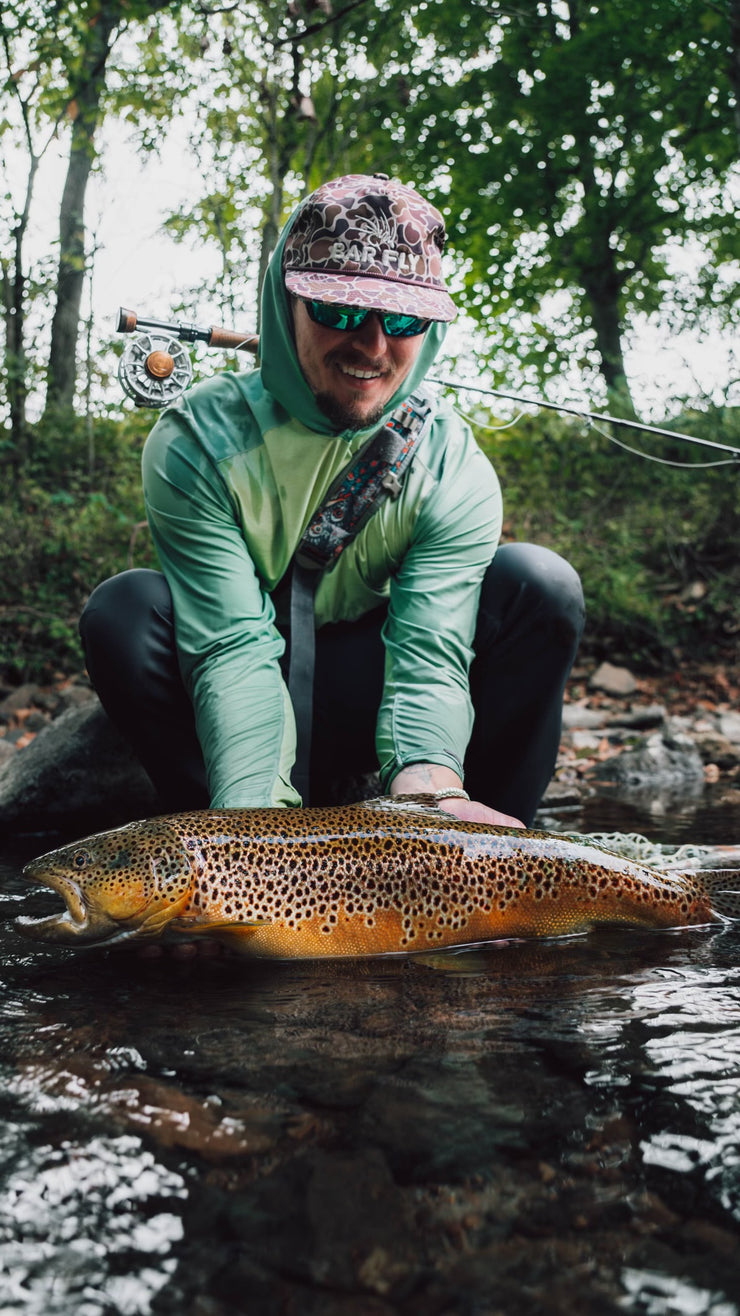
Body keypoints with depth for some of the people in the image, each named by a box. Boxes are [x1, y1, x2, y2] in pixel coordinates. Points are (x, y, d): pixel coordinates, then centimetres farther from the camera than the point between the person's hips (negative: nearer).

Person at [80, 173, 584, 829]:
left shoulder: (453, 466, -15)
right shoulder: (196, 442, -19)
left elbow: (430, 654, -25)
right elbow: (233, 649, -28)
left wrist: (426, 788, -46)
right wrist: (255, 812, -44)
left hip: (357, 704, 1)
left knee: (539, 586, -20)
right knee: (123, 608, -29)